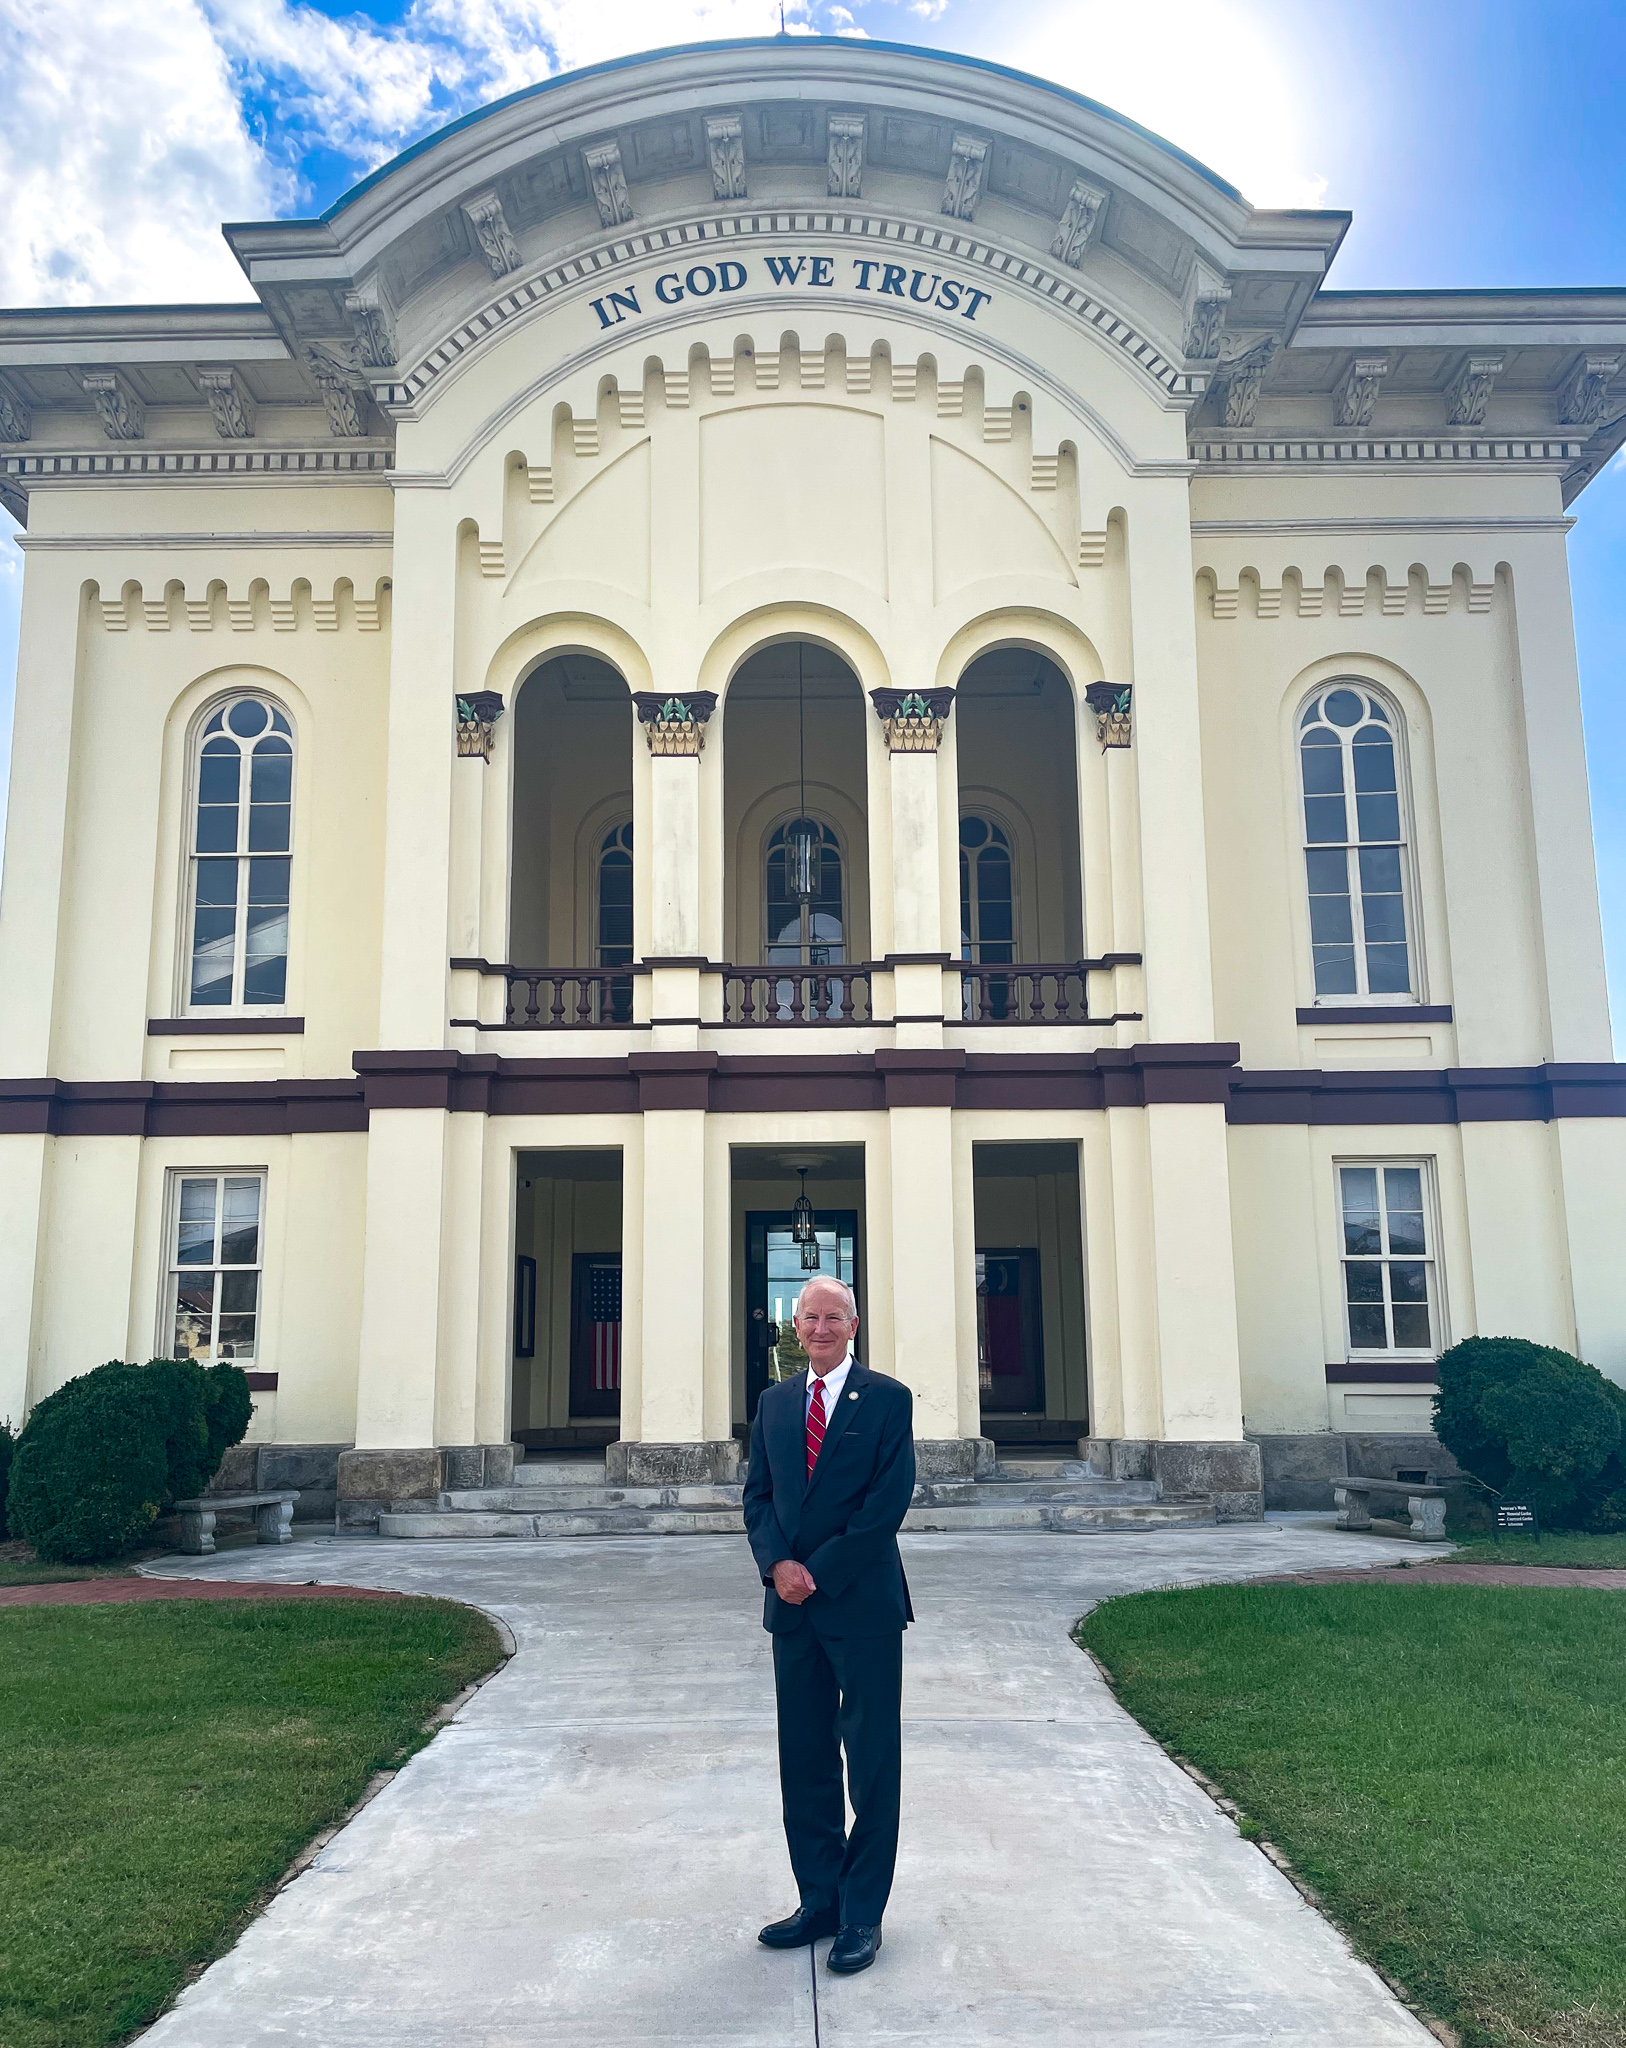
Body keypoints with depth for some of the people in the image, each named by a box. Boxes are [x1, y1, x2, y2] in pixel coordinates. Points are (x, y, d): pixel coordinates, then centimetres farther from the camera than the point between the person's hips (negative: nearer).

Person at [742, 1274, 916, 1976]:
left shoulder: (887, 1399, -3)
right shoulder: (774, 1403, 12)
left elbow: (889, 1500, -10)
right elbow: (757, 1494, 10)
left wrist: (820, 1572, -13)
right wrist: (777, 1564, -8)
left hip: (862, 1603, -5)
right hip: (793, 1605, 5)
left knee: (871, 1760, 2)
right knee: (804, 1760, 11)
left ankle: (863, 1915, 12)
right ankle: (819, 1900, 22)